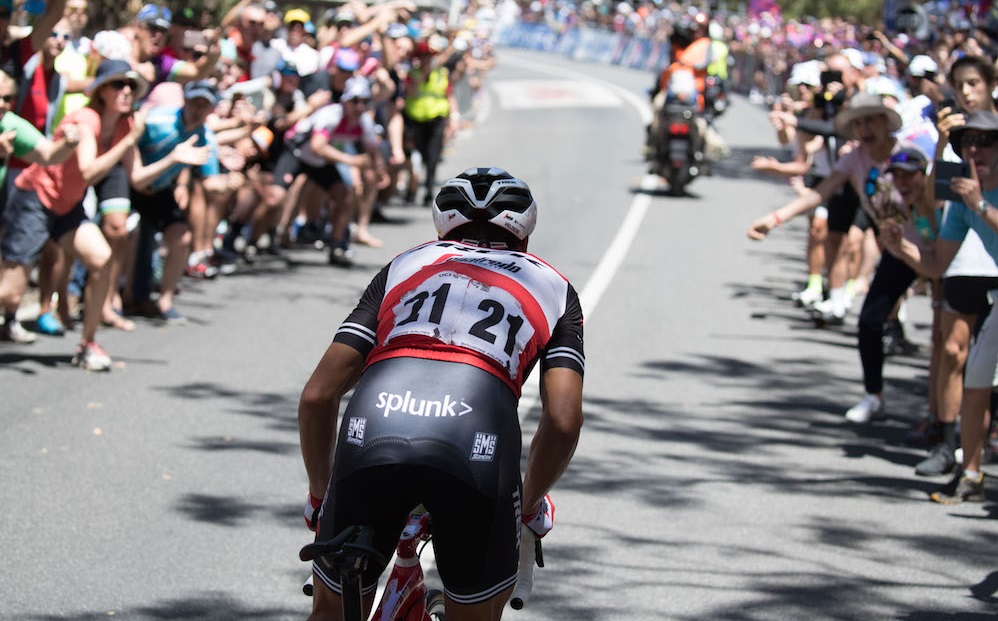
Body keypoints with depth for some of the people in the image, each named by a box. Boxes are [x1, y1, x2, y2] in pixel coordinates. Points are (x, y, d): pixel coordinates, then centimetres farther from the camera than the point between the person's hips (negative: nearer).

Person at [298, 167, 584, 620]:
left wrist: (320, 494, 36)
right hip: (476, 449, -1)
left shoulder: (404, 266, 32)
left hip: (372, 433, 1)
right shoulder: (553, 288, 29)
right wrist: (531, 503, 31)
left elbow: (317, 396, 23)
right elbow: (563, 420, 14)